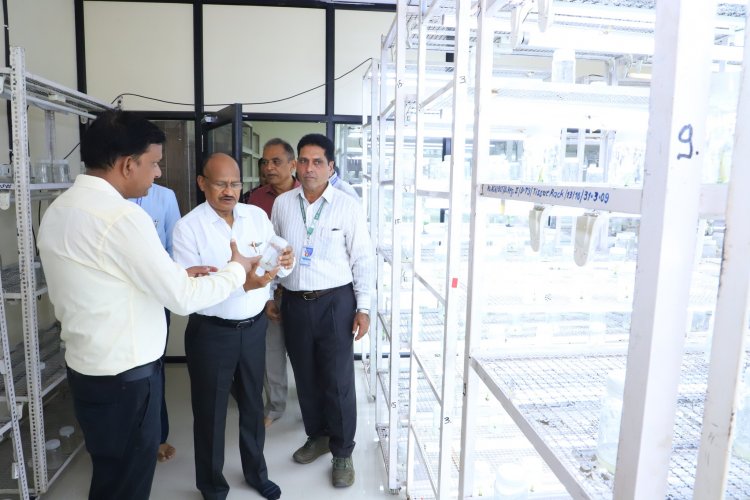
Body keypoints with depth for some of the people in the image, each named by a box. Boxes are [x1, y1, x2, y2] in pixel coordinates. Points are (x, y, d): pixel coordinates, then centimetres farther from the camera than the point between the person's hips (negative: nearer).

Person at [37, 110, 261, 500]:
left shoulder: (59, 209, 5)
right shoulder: (122, 216, -24)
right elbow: (182, 299, -21)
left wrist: (177, 274, 9)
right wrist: (237, 270, -6)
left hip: (86, 368, 9)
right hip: (124, 377, -9)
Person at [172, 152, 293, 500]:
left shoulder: (257, 216, 1)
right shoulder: (188, 227, -13)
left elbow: (276, 267, 3)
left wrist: (285, 263, -21)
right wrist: (242, 283, -34)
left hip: (254, 327, 4)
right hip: (211, 332, -4)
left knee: (252, 403, 21)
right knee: (211, 411, 13)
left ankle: (256, 471, 45)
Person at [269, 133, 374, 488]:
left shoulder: (348, 207, -6)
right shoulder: (282, 203, 4)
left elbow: (363, 260, -4)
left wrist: (363, 307, -7)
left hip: (335, 302, -3)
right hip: (294, 302, 4)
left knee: (338, 380, 3)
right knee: (305, 376, 15)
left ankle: (342, 453, 21)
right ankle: (317, 436, 37)